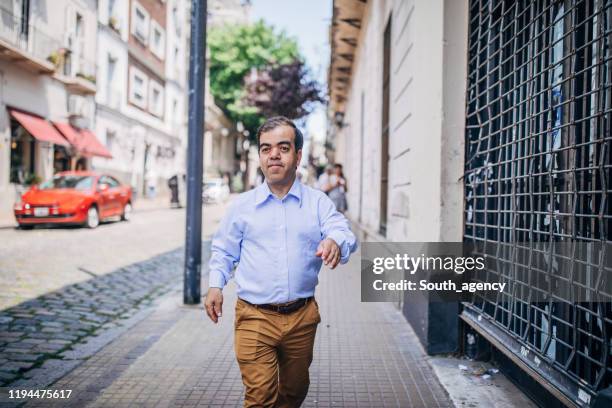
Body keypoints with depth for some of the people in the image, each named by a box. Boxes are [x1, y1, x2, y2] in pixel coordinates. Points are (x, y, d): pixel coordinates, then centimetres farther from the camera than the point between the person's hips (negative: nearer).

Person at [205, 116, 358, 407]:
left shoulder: (318, 202, 2)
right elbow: (224, 251, 11)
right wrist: (215, 285, -3)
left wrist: (335, 242, -34)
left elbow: (343, 232, -11)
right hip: (255, 318, -1)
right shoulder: (242, 205, 3)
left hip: (302, 317, 2)